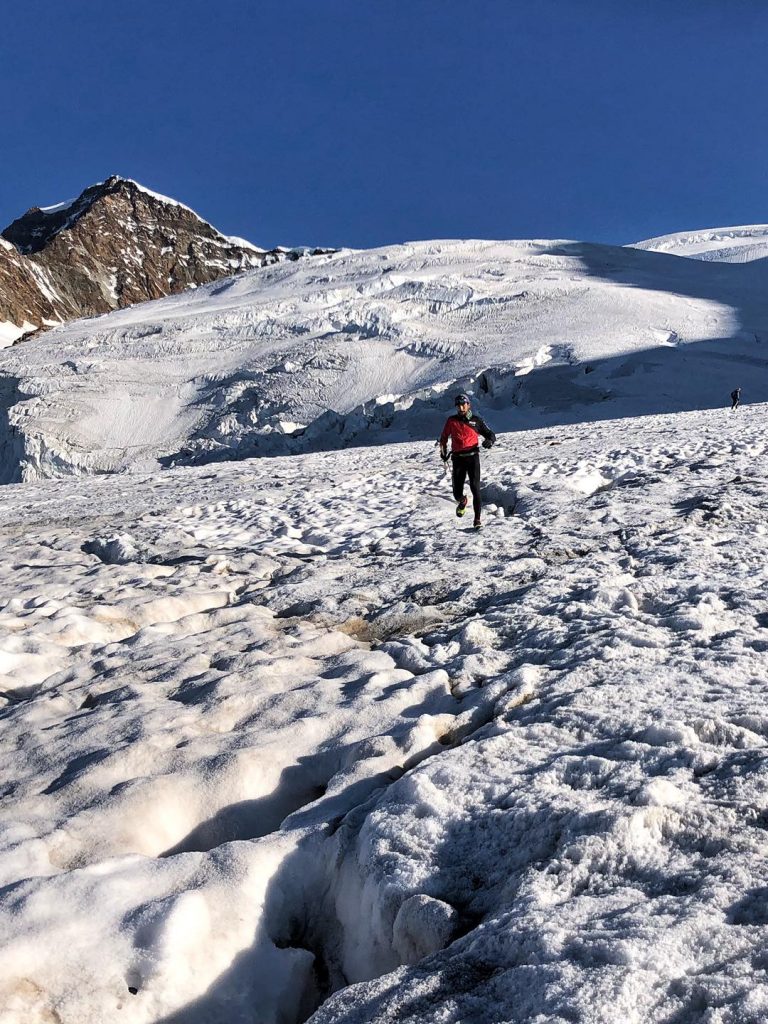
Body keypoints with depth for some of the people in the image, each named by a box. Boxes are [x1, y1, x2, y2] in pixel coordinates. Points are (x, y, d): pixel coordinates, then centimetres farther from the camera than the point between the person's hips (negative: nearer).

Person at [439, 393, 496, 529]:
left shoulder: (476, 420, 5)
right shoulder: (451, 421, 8)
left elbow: (490, 434, 10)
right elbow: (444, 437, 22)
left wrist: (490, 440, -11)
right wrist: (443, 451, 13)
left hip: (472, 457, -1)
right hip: (458, 459, 2)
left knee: (475, 488, -14)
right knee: (457, 493, 1)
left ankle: (477, 519, -10)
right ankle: (462, 501, 39)